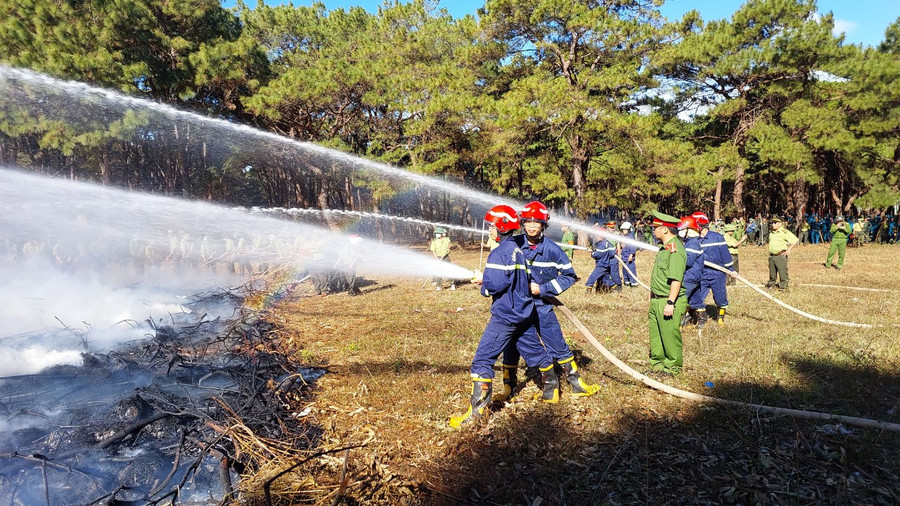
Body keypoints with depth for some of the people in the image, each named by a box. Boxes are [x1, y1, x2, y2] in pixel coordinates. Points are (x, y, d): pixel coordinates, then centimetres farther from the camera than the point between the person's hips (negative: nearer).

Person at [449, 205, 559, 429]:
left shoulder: (500, 252, -16)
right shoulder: (517, 249, 12)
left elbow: (496, 284, -25)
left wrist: (482, 279, -4)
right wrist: (487, 278, 13)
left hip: (505, 315, -9)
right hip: (524, 312, 9)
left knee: (483, 359, -7)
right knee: (534, 351, 22)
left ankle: (477, 408, -7)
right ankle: (551, 390, 37)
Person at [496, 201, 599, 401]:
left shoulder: (552, 249, -7)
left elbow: (569, 276, -1)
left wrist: (543, 289, -10)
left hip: (542, 306, -1)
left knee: (558, 346, 5)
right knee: (510, 346, 7)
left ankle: (577, 384, 21)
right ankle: (509, 387, 24)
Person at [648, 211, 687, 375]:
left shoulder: (675, 249, -19)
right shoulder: (664, 247, 14)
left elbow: (676, 280, -24)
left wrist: (670, 303, -26)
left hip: (669, 302, -10)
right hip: (656, 301, 10)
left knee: (670, 336, 2)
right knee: (655, 335, 18)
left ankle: (673, 367, 16)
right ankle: (657, 363, 31)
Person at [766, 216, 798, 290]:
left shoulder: (785, 232, -8)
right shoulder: (771, 233, 15)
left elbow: (795, 240, -9)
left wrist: (789, 250, -12)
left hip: (781, 255, -7)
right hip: (772, 255, 7)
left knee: (782, 271, -5)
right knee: (772, 271, 14)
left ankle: (784, 286, 0)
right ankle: (771, 283, 26)